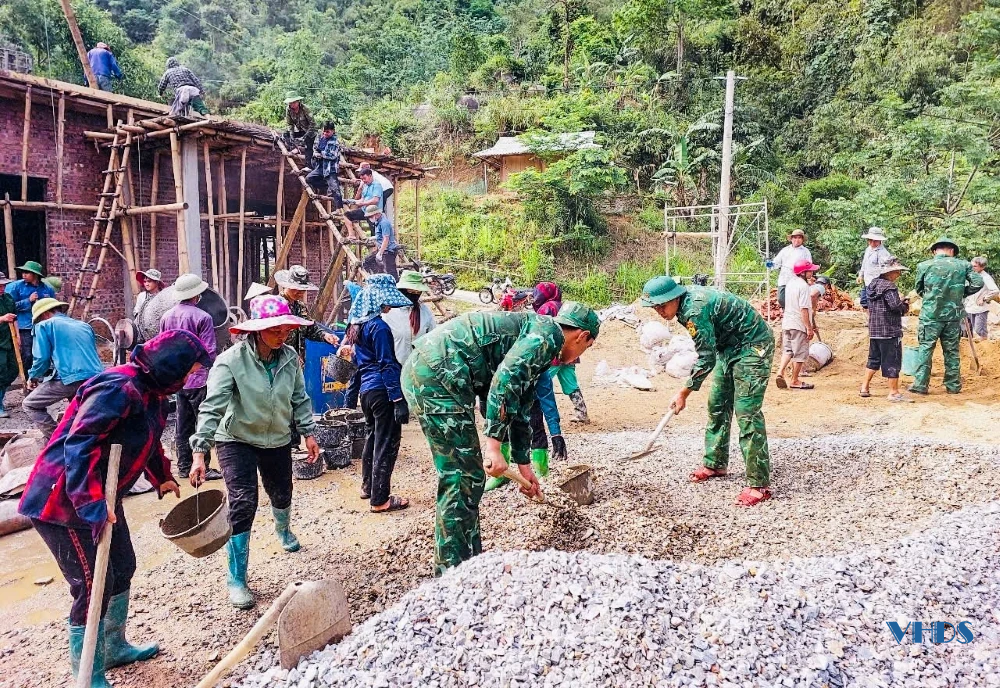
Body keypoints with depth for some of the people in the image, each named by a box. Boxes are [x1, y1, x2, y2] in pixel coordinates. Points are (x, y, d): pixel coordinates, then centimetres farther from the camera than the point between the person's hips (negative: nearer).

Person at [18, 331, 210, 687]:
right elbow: (79, 444, -32)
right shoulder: (120, 388, -26)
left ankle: (114, 647, 38)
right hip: (64, 501, -10)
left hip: (101, 499, 10)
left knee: (122, 569, 19)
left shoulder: (152, 392, 7)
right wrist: (91, 504, -34)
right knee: (93, 586, -4)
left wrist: (162, 477, 20)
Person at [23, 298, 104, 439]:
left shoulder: (44, 325, 9)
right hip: (97, 378, 6)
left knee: (29, 405, 14)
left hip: (70, 378, -6)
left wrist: (33, 377, 19)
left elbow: (42, 358, 1)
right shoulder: (85, 326, 26)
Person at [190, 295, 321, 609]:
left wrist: (308, 433, 3)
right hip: (237, 441, -4)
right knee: (242, 504, -14)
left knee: (282, 495, 21)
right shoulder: (231, 361, -25)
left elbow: (299, 399, 2)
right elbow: (212, 408, -28)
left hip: (277, 440, 5)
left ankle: (283, 530, 58)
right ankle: (236, 579, 2)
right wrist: (200, 453, -34)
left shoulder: (289, 357, -11)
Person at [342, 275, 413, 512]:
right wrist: (398, 400, -17)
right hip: (382, 391, -9)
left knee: (372, 437, 21)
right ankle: (380, 499, 3)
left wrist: (352, 394, 22)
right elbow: (387, 365, -18)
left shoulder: (357, 324, 11)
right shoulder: (379, 327, -15)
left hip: (366, 389, 9)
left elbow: (355, 361, 17)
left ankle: (368, 486, 33)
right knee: (386, 444, -2)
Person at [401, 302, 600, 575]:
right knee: (462, 478, -2)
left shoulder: (536, 348, 26)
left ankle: (469, 561, 29)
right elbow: (504, 381, -19)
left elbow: (519, 410, 34)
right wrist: (494, 447, -20)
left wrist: (524, 466, 41)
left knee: (466, 475, 18)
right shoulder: (549, 333, -4)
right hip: (437, 373, -10)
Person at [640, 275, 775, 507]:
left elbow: (707, 359, -25)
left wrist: (683, 393, -18)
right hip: (729, 346, 11)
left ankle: (759, 485, -10)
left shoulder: (695, 311, -29)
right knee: (717, 405, 14)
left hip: (752, 346, -10)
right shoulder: (686, 299, 1)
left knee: (746, 413, -14)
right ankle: (715, 464, 27)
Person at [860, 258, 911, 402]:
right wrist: (905, 306, -2)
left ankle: (865, 388, 21)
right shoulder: (888, 286, -15)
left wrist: (901, 303, 12)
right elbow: (896, 306, -24)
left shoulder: (873, 284, 12)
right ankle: (894, 393, 5)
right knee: (892, 361, -1)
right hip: (890, 330, -9)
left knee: (873, 359, 18)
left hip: (874, 330, 9)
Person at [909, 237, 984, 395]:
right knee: (952, 351, 12)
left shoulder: (924, 266, -4)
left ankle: (920, 385, 2)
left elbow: (918, 289, 7)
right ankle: (953, 386, 19)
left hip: (930, 314, -2)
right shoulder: (963, 265, 0)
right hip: (953, 315, 2)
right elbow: (978, 282, -3)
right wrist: (962, 293, 11)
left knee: (925, 349, 4)